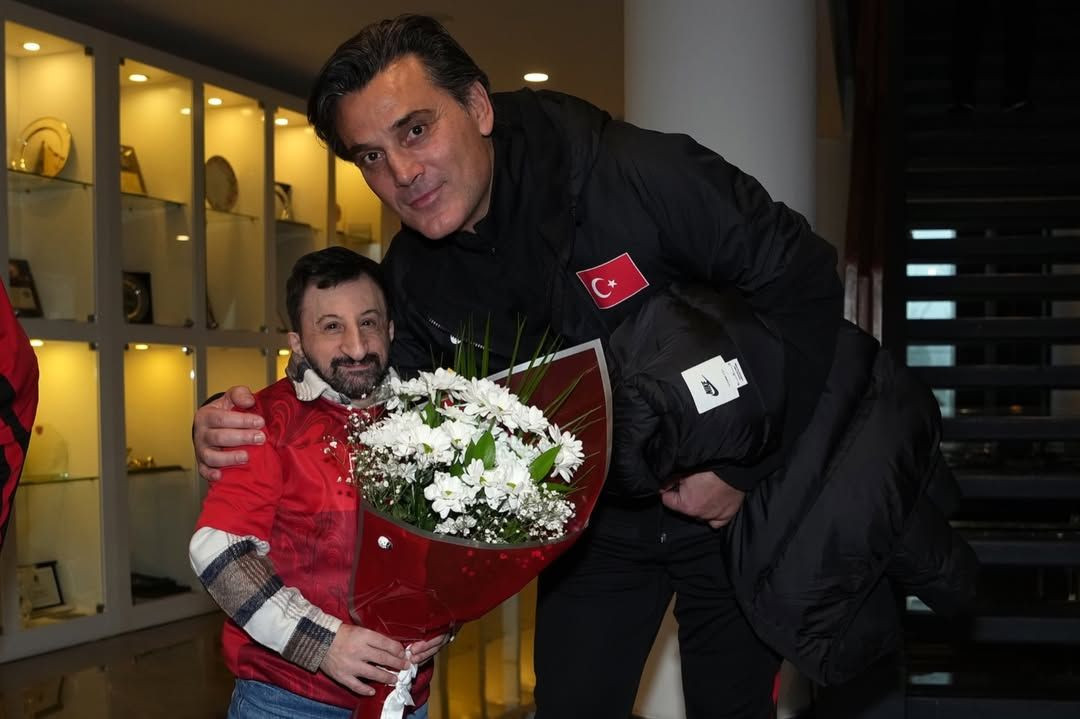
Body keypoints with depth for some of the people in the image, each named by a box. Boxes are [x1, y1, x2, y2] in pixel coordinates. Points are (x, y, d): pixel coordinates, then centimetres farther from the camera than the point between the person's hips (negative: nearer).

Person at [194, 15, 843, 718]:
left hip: (742, 497, -3)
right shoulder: (413, 276, -10)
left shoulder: (632, 173, -28)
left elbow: (802, 277, -23)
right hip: (594, 520, 4)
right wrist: (247, 432, -23)